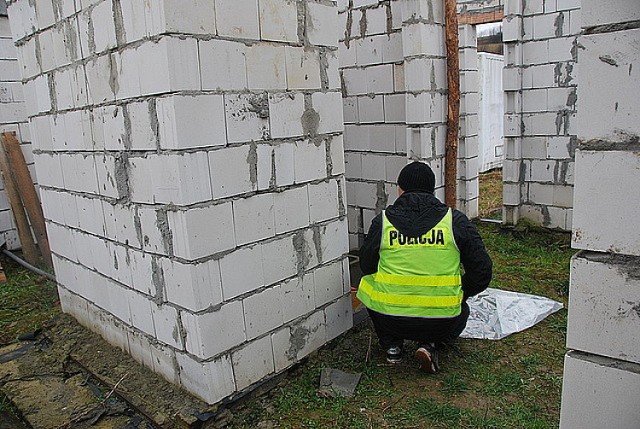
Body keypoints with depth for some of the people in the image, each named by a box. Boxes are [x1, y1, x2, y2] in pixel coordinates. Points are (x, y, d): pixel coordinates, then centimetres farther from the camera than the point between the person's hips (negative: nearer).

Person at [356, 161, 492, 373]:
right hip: (441, 322, 1)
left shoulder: (382, 222, -1)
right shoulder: (455, 220, 0)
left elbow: (367, 268, 11)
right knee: (461, 311, 35)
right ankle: (430, 345, 7)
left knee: (371, 288, 31)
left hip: (389, 319, 0)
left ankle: (392, 345, 16)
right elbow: (482, 271, 3)